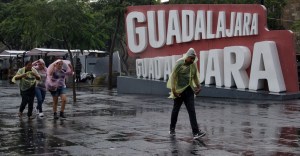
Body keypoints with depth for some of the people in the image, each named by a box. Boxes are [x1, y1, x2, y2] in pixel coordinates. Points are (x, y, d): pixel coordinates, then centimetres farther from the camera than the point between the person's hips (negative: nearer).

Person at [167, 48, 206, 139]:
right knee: (176, 109, 11)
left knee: (192, 111, -5)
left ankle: (196, 132, -11)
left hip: (189, 90, 4)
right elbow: (173, 77, -12)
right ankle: (172, 129, 30)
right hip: (179, 91, -4)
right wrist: (173, 90, -15)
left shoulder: (193, 65, 2)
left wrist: (198, 86, 13)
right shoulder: (179, 63, -13)